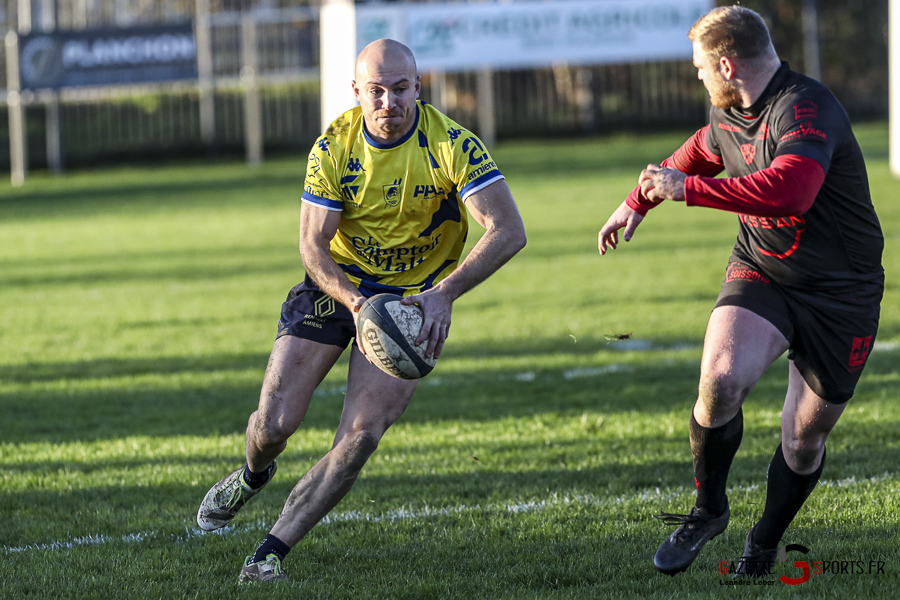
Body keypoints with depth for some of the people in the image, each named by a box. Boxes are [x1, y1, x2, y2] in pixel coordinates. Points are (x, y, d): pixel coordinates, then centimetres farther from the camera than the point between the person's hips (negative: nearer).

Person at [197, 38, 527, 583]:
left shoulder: (452, 146, -21)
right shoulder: (334, 147, -14)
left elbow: (509, 232, -26)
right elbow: (313, 244, -12)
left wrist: (444, 293, -37)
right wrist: (355, 303, -31)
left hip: (413, 299, -1)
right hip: (335, 287, 1)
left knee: (362, 436, -17)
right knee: (274, 423, -5)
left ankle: (272, 551, -9)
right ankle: (254, 475, 33)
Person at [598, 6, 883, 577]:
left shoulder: (806, 109, -25)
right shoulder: (728, 113, 3)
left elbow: (791, 189, -43)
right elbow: (699, 154, 28)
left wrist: (686, 188, -35)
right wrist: (639, 202, 39)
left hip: (841, 294, -5)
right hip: (760, 273, 5)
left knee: (805, 438, 3)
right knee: (720, 380, -23)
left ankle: (765, 543, 29)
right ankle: (709, 508, -1)